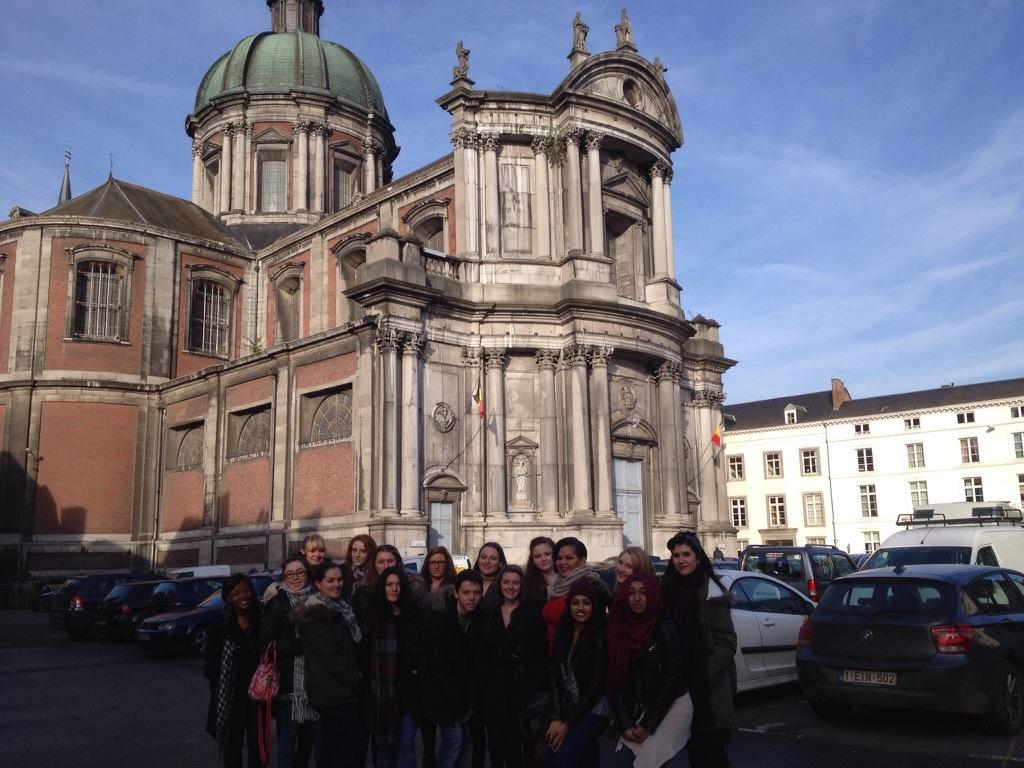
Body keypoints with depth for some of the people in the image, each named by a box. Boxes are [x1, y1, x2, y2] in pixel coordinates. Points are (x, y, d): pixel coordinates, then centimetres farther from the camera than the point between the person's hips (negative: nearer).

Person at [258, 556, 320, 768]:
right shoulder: (276, 604, 2)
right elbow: (266, 645, -7)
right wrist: (305, 645, -15)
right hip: (288, 682, -2)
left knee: (319, 739, 5)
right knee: (287, 739, 3)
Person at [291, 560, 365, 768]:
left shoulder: (340, 608, 16)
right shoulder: (316, 613, -12)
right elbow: (328, 656, -17)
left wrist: (354, 678, 11)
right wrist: (354, 680, -12)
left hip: (337, 689, 9)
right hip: (331, 690, -9)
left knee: (331, 747, 12)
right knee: (357, 742, -11)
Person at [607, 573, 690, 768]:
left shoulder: (664, 627, -13)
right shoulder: (620, 630, 0)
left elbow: (672, 677, -13)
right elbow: (617, 680, 2)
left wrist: (648, 725, -12)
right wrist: (624, 723, -6)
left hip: (672, 707, -4)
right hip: (639, 709, 5)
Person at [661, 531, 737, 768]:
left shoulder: (711, 593, -7)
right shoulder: (667, 589, 7)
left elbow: (726, 642, -9)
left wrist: (707, 675, -17)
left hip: (710, 689, -5)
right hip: (680, 684, 5)